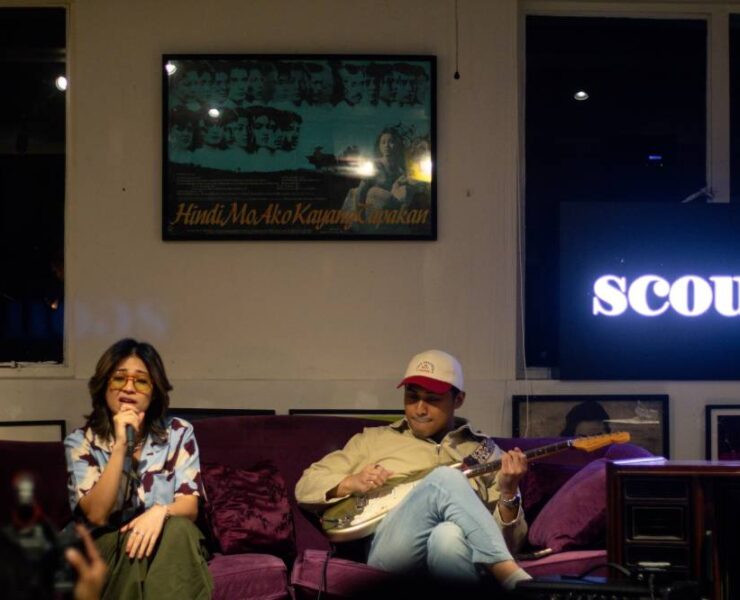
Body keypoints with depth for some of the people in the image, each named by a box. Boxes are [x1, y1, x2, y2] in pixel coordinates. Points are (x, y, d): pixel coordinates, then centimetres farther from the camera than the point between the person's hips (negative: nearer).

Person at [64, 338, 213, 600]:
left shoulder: (179, 433, 1)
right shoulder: (80, 442, -2)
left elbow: (189, 506, -5)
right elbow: (97, 515, -14)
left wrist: (160, 512, -30)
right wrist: (121, 446, -21)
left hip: (173, 549, 1)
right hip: (107, 549, -1)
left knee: (177, 529, -32)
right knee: (135, 542, -34)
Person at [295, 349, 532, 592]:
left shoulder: (485, 451, 24)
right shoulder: (373, 439, 26)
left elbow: (509, 542, 16)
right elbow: (306, 487, 21)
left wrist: (508, 494, -4)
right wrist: (351, 483, 1)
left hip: (452, 558, 0)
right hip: (387, 548, 1)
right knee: (446, 478, -30)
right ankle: (514, 580, -37)